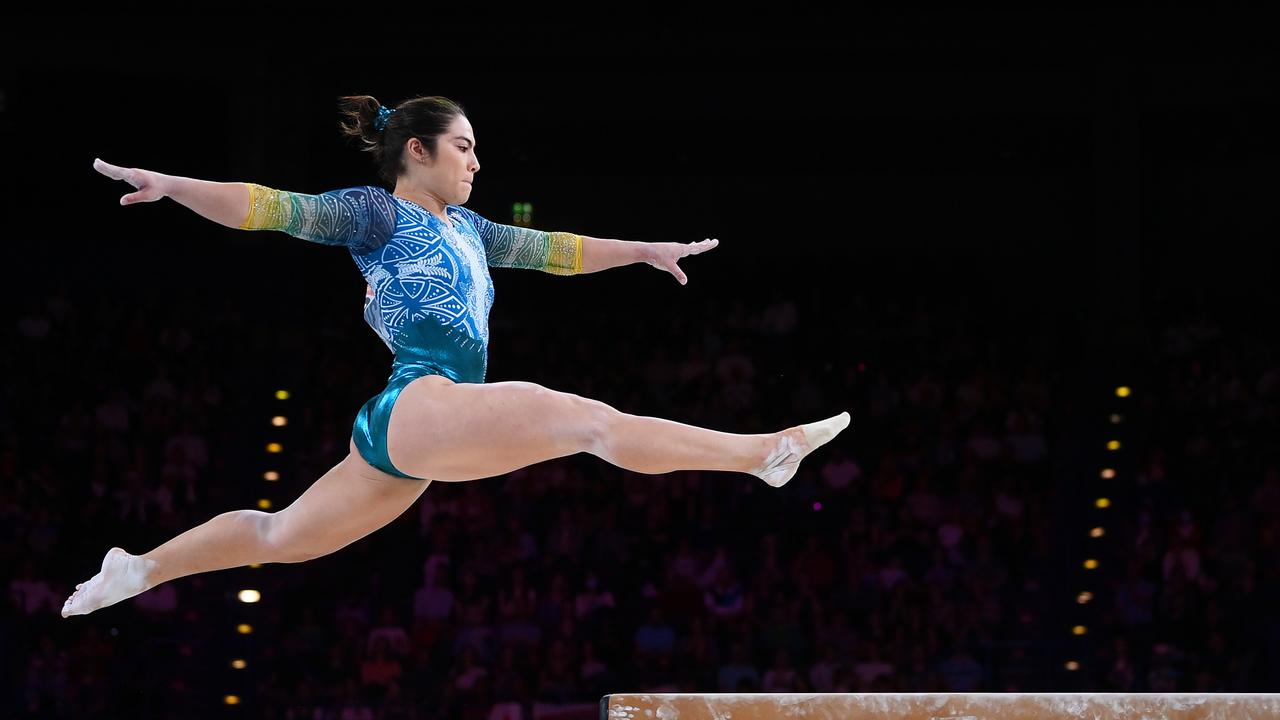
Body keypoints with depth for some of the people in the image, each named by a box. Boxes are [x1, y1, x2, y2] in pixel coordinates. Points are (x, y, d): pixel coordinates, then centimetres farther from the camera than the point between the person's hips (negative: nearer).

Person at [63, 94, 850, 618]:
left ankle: (136, 569, 25)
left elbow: (553, 249, 32)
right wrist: (171, 185, -20)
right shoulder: (378, 213, 1)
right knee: (590, 419, -19)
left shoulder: (464, 228, 24)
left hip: (415, 441, 10)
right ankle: (767, 451, -24)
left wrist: (646, 250, 34)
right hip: (419, 404, -10)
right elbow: (277, 208, -9)